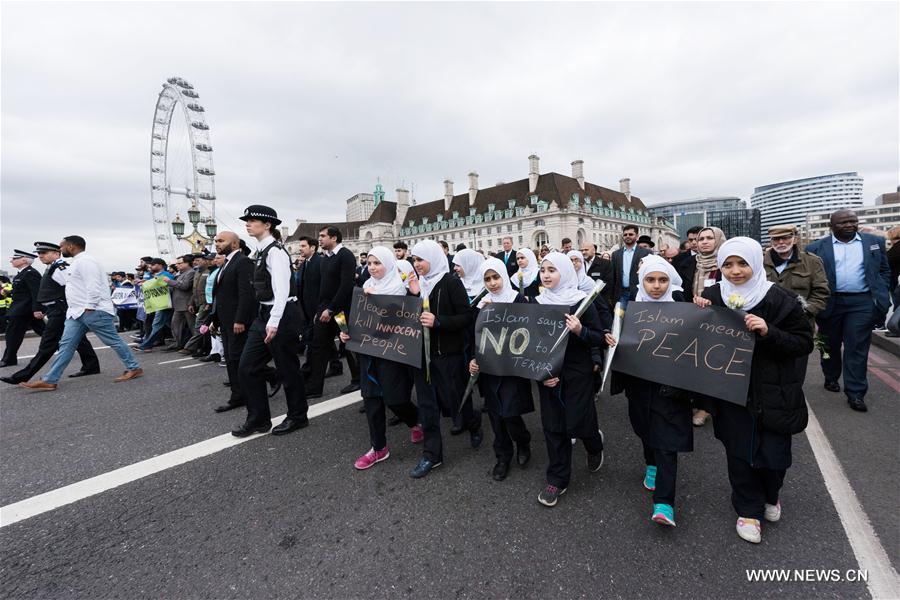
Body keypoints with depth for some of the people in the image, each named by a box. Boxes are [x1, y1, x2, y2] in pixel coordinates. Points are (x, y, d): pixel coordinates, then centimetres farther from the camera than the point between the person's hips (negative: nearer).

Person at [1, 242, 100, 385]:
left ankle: (23, 376, 2)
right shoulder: (51, 268, 17)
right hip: (55, 311, 10)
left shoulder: (62, 268, -14)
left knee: (48, 344, -4)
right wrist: (44, 311, 21)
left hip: (60, 312, -10)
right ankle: (91, 366, 16)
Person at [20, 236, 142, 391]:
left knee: (113, 341, -3)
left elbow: (93, 286, -22)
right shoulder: (78, 262, 22)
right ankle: (50, 381, 8)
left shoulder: (85, 261, -13)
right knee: (66, 345, 7)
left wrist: (89, 308, -22)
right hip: (77, 312, 10)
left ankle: (134, 368, 5)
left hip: (93, 311, -10)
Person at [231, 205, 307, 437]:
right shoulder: (261, 251, 14)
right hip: (264, 314, 9)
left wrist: (274, 322, -24)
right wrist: (267, 320, 17)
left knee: (287, 368, 4)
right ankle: (258, 419, 22)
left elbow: (282, 289, -21)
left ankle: (298, 416, 23)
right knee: (247, 367, 9)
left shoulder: (275, 251, -14)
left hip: (282, 315, -9)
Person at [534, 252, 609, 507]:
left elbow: (600, 339, -6)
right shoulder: (537, 303, 1)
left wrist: (580, 331, -25)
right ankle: (557, 479, 26)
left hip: (578, 373, -3)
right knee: (553, 426, 8)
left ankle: (595, 444, 39)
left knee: (578, 424, 2)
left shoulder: (582, 301, -8)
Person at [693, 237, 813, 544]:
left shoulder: (780, 300, -11)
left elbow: (804, 343, -8)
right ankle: (749, 510, 33)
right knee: (739, 452, 10)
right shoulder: (712, 296, -4)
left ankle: (770, 495, 43)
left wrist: (769, 332, -25)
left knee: (774, 453, 9)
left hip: (774, 393, -1)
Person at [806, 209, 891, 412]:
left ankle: (855, 393, 6)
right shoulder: (816, 248, 1)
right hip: (830, 303, -1)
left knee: (857, 348, 0)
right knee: (830, 345, 12)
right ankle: (831, 378, 30)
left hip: (862, 303, 1)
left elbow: (884, 271, 12)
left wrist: (881, 295, 1)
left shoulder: (875, 242, 9)